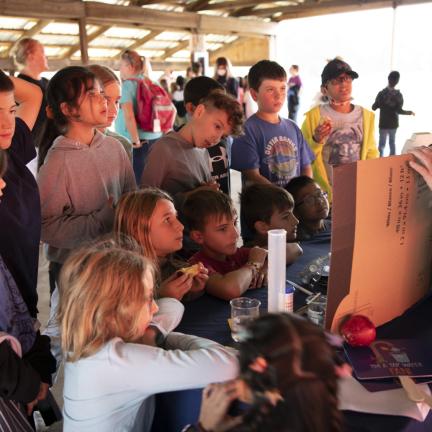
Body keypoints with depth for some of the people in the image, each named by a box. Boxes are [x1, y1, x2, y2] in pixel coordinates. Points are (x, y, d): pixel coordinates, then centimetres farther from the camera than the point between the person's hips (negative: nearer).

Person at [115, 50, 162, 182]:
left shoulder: (128, 84, -6)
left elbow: (128, 115, -19)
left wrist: (136, 140, -13)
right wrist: (163, 130, 19)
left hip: (139, 142, -7)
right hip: (155, 138, 7)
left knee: (137, 181, -3)